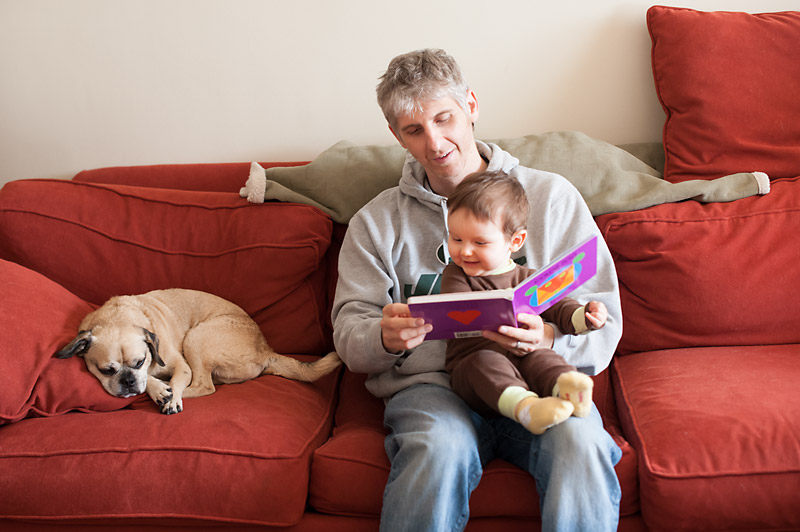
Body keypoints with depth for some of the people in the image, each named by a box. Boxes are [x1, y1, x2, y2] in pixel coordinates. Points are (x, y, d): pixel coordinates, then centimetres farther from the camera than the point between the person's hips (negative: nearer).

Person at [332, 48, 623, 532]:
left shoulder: (552, 196, 11)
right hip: (430, 383, 1)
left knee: (580, 439, -33)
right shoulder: (376, 222, 15)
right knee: (441, 447, -33)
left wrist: (548, 338, -18)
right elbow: (350, 335, 9)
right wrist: (386, 338, -16)